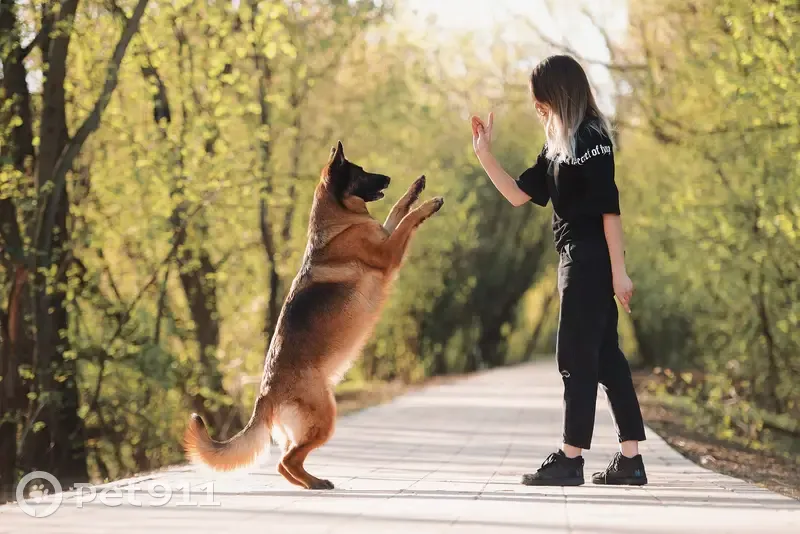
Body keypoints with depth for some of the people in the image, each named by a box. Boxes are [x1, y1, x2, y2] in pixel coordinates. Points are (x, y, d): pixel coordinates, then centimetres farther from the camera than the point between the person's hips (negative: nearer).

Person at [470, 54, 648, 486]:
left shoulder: (590, 139, -11)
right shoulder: (557, 146, 16)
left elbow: (610, 207, -16)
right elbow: (520, 194, 15)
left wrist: (618, 270, -19)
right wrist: (484, 154, 6)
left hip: (592, 260, -9)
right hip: (577, 260, 9)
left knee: (577, 355, -6)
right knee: (604, 356, 8)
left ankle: (570, 458, -2)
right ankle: (630, 459, 11)